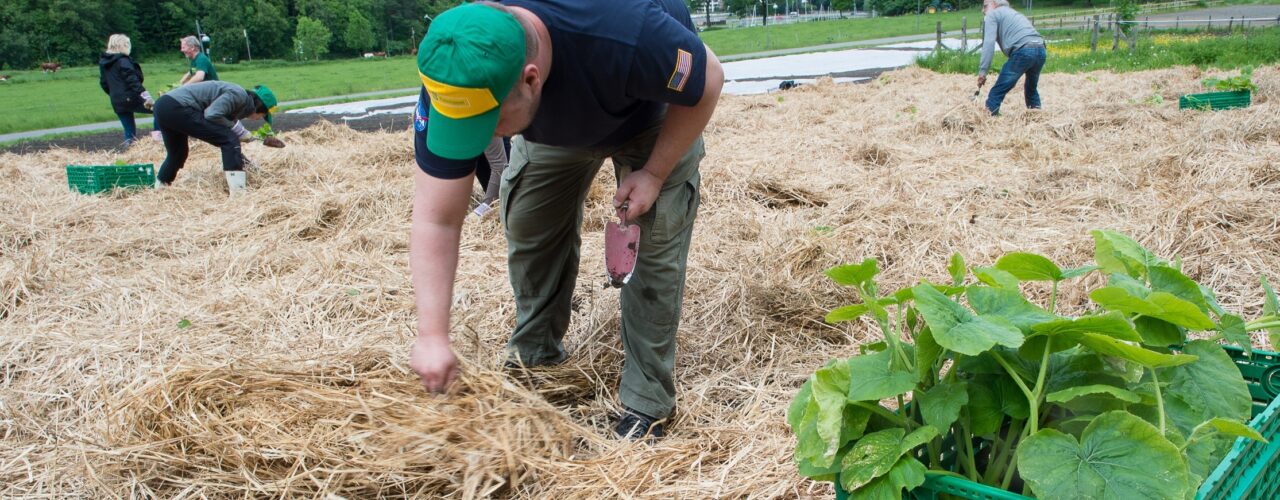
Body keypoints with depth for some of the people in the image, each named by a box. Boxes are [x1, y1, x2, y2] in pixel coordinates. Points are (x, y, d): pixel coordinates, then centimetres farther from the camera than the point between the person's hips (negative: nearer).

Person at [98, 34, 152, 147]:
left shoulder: (103, 62, 14)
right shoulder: (123, 61, -10)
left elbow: (103, 83, 20)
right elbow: (132, 80, -22)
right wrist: (144, 93, -29)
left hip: (117, 103, 8)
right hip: (131, 98, -8)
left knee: (129, 131, 12)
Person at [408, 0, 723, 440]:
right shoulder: (454, 83, -35)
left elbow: (708, 81, -26)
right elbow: (436, 220, -29)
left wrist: (654, 175, -23)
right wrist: (432, 336, -33)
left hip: (655, 111, -3)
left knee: (658, 234, -13)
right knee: (526, 221, -5)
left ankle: (647, 403, -3)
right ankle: (534, 353, 20)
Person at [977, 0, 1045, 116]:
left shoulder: (992, 15, 11)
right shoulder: (1013, 13, 37)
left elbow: (989, 43, -4)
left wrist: (982, 71, -8)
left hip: (1023, 51, -8)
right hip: (1040, 50, 8)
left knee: (996, 93, -4)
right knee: (1031, 88, 30)